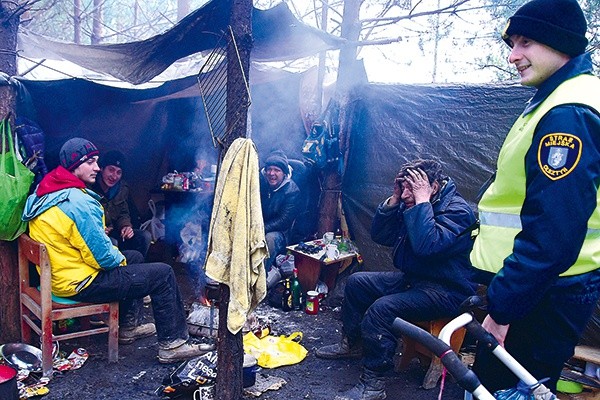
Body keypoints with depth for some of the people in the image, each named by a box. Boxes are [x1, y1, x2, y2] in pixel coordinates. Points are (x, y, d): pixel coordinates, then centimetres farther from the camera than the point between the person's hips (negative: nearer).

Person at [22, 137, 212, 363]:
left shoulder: (46, 193, 7)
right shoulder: (78, 202, -26)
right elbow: (100, 253, -23)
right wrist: (119, 260, -1)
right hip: (80, 283, -10)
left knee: (135, 257, 27)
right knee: (163, 274, -6)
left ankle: (129, 327, 33)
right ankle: (172, 345, 4)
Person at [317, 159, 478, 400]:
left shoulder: (457, 210, -20)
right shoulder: (411, 205, 4)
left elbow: (427, 245, -37)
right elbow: (380, 235, 4)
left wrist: (422, 200, -29)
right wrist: (394, 199, -6)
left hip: (446, 291, -9)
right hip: (414, 278, 9)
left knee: (381, 308, -29)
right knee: (357, 282, 9)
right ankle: (351, 344, 24)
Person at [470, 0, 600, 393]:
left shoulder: (567, 115, -21)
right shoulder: (563, 99, 14)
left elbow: (552, 236, -27)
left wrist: (502, 307, -21)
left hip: (543, 294, -10)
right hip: (544, 286, 10)